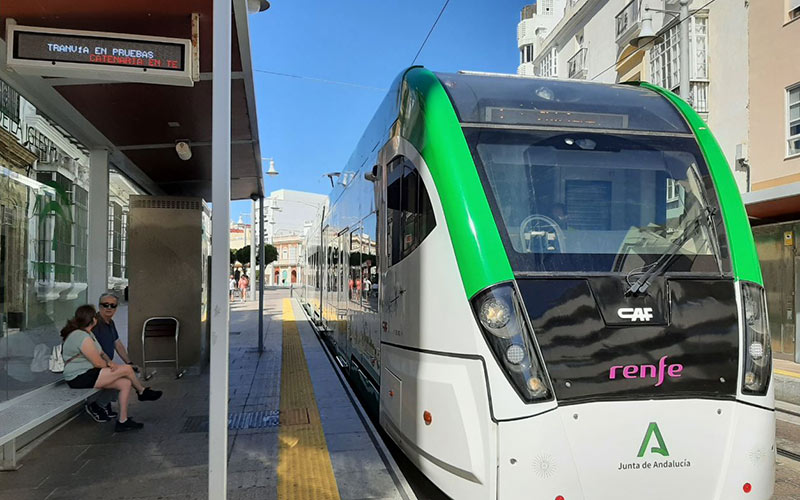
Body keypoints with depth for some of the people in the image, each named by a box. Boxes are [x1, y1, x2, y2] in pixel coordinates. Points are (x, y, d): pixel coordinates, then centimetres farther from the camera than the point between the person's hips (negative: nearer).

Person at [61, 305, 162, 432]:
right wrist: (109, 364, 2)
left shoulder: (86, 332, 13)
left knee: (126, 383, -3)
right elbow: (98, 363, -19)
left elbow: (101, 353, 16)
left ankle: (123, 421, 2)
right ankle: (142, 392, 11)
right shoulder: (82, 338, -22)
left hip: (87, 373, 11)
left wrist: (110, 363, -4)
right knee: (127, 369, -15)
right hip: (80, 378, -11)